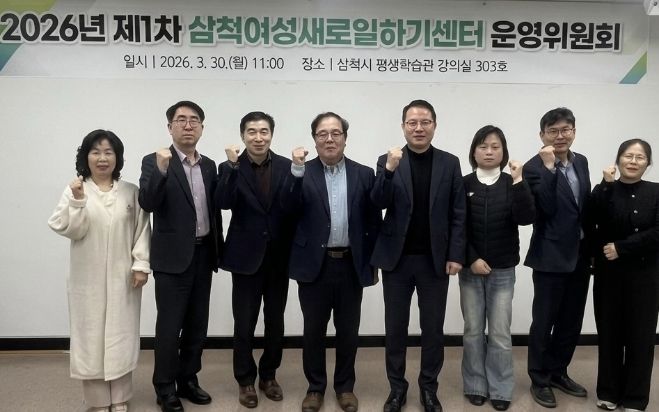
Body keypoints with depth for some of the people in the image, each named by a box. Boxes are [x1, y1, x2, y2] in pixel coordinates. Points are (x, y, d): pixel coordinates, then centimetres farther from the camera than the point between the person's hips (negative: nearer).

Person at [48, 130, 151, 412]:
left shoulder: (131, 192, 3)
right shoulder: (74, 191, 0)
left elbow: (142, 230, 2)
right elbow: (70, 231, -7)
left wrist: (141, 264, -5)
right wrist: (78, 201, -20)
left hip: (122, 277, 1)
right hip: (88, 279, 0)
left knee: (121, 335, 8)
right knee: (91, 336, 6)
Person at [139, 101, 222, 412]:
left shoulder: (209, 165, 10)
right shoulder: (155, 162, -7)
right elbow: (147, 203, -20)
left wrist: (218, 249, 12)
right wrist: (161, 170, -34)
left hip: (203, 254, 6)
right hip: (173, 257, -5)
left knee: (197, 324, 14)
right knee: (169, 326, 3)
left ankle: (188, 380, 29)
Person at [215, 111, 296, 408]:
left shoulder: (287, 166, 0)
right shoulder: (230, 168, -3)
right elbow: (223, 204, -21)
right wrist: (233, 166, -25)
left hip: (278, 257, 2)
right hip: (246, 256, -2)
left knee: (275, 321, 14)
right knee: (244, 324, 7)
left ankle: (269, 375, 32)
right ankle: (245, 380, 25)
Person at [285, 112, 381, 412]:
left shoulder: (364, 174, 3)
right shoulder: (302, 173, 0)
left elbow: (373, 222, 4)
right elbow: (290, 210, -13)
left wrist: (373, 263, 3)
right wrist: (297, 171, -22)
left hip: (351, 265, 1)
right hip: (315, 264, -1)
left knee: (348, 330, 12)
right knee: (313, 330, 10)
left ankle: (345, 386, 30)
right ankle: (315, 387, 28)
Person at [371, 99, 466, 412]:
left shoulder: (450, 163, 4)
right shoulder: (387, 161, 2)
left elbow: (458, 214, 2)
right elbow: (378, 204, -10)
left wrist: (456, 255, -5)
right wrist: (389, 170, -25)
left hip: (435, 259, 1)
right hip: (397, 258, 0)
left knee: (433, 328, 9)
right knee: (395, 327, 9)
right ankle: (397, 387, 24)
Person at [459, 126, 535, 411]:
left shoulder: (512, 184, 1)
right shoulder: (464, 184, -1)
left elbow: (526, 218, -13)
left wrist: (518, 181, -18)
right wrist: (471, 259, -12)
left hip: (503, 270, 0)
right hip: (470, 269, 0)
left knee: (500, 333, 4)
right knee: (473, 330, 8)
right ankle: (475, 385, 21)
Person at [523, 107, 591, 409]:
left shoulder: (581, 162, 8)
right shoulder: (535, 167, -13)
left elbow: (586, 205, 16)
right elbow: (547, 209, -25)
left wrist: (592, 246, 13)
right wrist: (549, 168, -28)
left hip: (580, 255, 7)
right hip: (551, 257, -7)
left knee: (571, 321, 16)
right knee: (544, 322, 5)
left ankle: (558, 372, 33)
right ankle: (540, 380, 20)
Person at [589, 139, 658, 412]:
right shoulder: (604, 190, 3)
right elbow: (599, 222, -15)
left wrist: (621, 248, -15)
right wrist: (608, 186, -17)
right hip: (609, 274, 1)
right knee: (609, 333, 6)